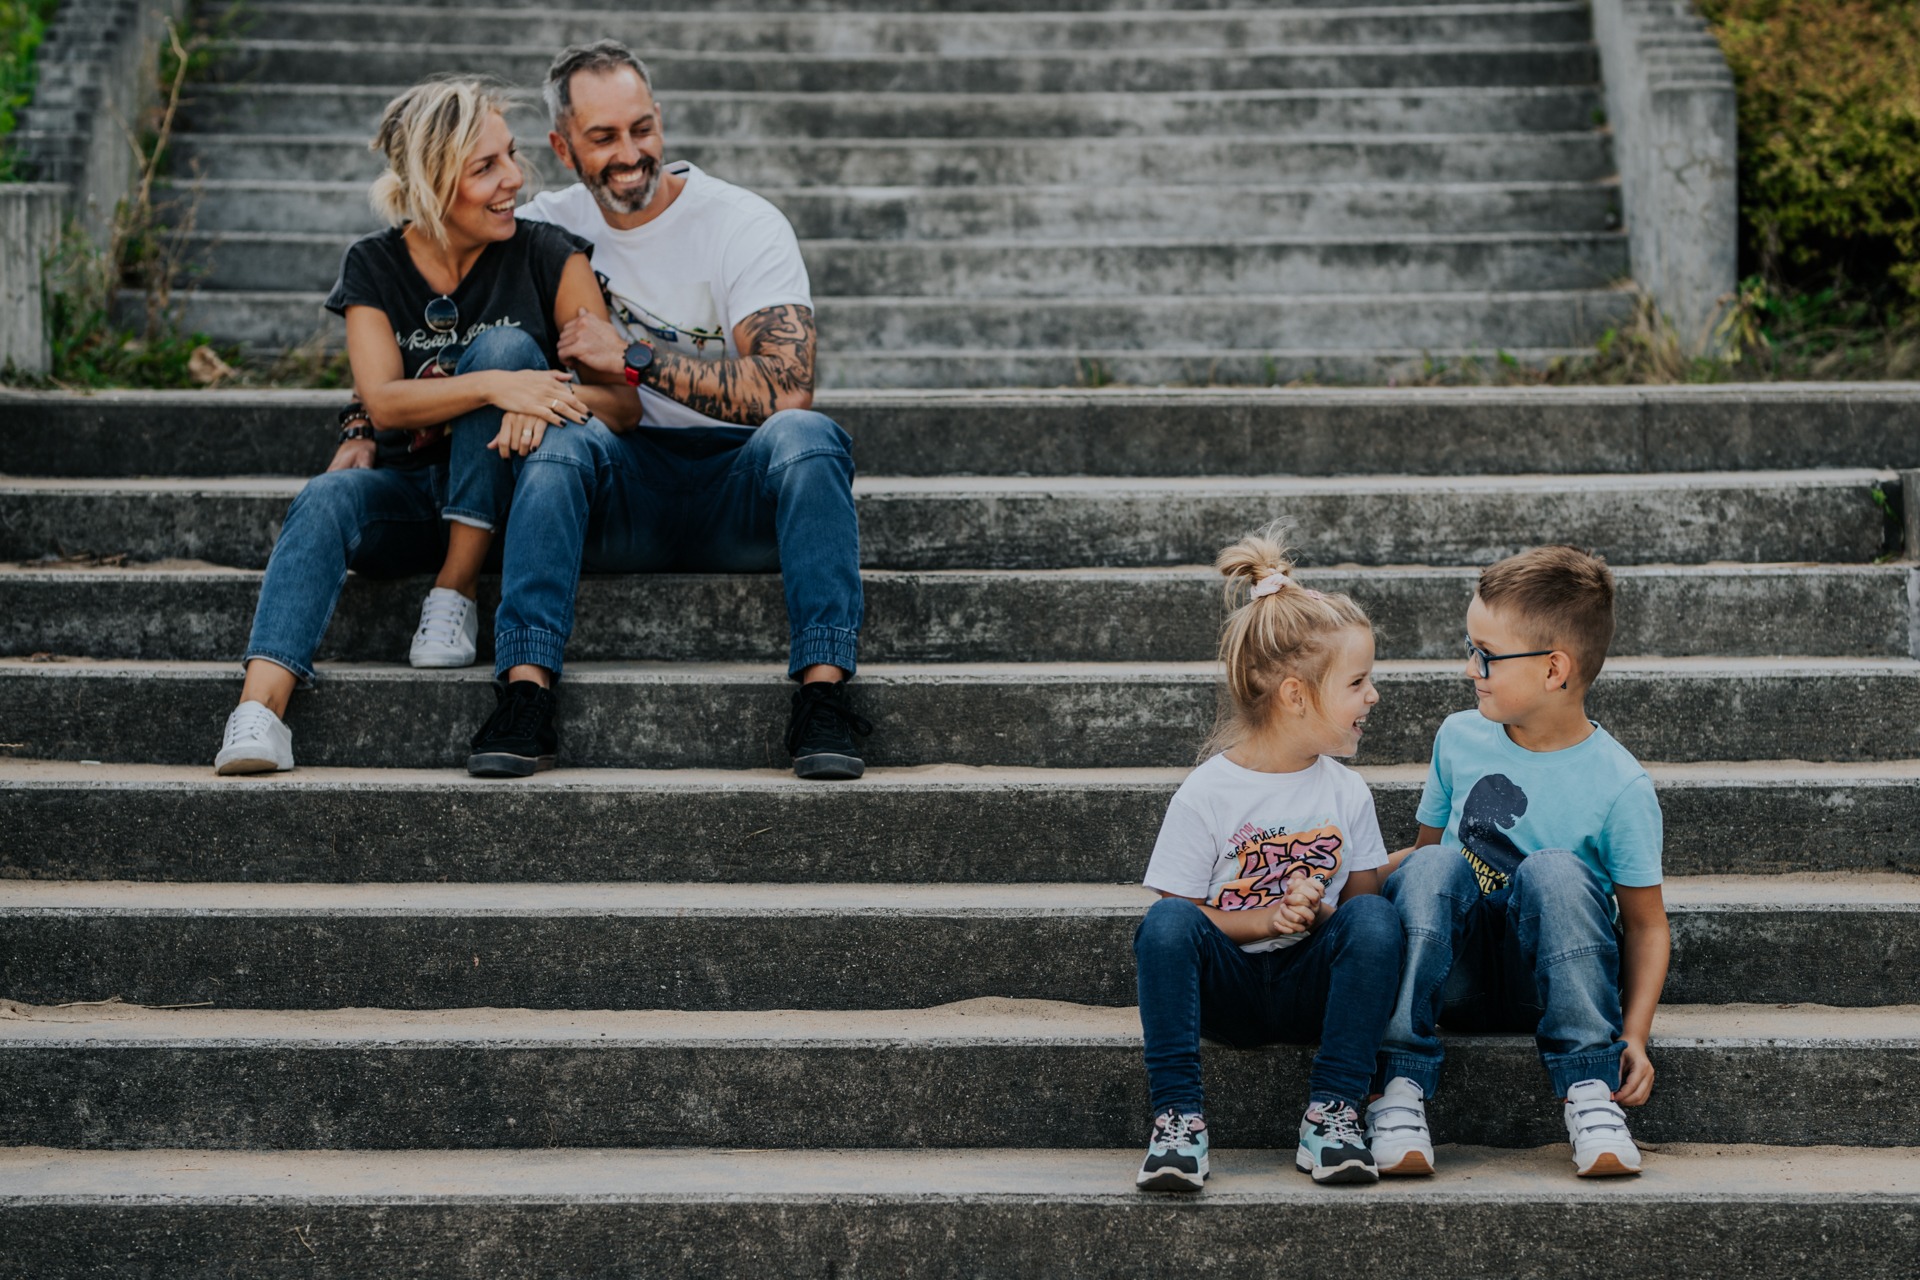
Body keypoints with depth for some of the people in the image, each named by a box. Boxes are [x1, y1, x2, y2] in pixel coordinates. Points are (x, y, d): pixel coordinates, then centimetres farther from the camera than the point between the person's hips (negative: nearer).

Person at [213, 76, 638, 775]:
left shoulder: (547, 257, -5)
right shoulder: (375, 266, -1)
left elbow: (623, 400, -9)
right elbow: (382, 401, -15)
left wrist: (546, 399, -33)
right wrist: (495, 387, -33)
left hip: (509, 497, -1)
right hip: (412, 493, 1)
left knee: (504, 344, -25)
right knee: (325, 500, -31)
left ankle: (455, 591, -24)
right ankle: (259, 710, -48)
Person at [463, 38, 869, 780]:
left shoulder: (744, 226, -5)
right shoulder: (547, 228, 8)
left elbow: (786, 390, -18)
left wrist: (632, 356, -17)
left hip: (738, 488, -2)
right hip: (622, 494, 2)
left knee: (804, 436, -34)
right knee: (559, 442, -30)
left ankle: (822, 694, -40)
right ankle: (527, 693, -39)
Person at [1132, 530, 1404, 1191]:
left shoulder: (1347, 793, 5)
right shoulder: (1206, 794, -6)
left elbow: (1363, 895, 8)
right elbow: (1178, 914, -6)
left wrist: (1318, 912, -14)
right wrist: (1266, 919, -19)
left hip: (1312, 985, 2)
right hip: (1224, 987, -2)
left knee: (1374, 918, -27)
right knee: (1166, 922, -32)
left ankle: (1331, 1115, -26)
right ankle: (1179, 1120, -31)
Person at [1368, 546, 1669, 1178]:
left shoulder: (1618, 784, -9)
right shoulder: (1459, 739, 3)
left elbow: (1647, 923, -4)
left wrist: (1634, 1035, -16)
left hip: (1551, 978, -3)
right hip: (1456, 975, 3)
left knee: (1555, 870, -32)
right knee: (1434, 866, -28)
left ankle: (1589, 1095, -26)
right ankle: (1400, 1091, -30)